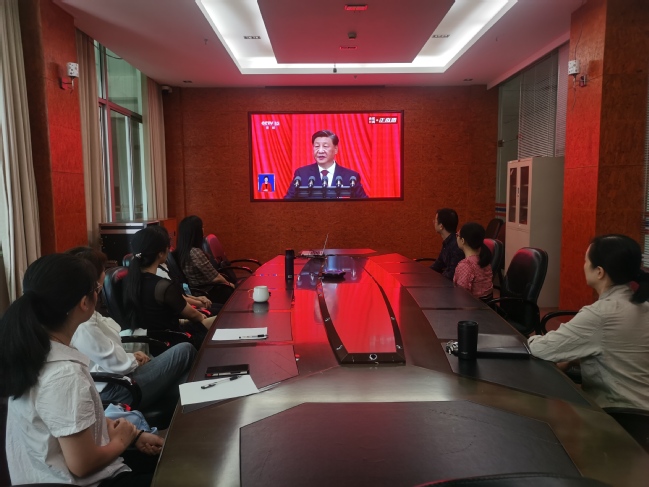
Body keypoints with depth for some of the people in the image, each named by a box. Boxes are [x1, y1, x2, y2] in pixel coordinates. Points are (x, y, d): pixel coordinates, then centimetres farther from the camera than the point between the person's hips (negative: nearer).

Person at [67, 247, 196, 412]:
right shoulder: (81, 323, -25)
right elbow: (117, 364, -22)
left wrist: (130, 356, 2)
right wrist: (134, 360, -3)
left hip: (115, 378, 10)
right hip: (113, 391, -10)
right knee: (185, 351, -6)